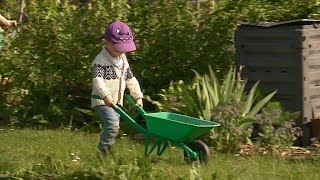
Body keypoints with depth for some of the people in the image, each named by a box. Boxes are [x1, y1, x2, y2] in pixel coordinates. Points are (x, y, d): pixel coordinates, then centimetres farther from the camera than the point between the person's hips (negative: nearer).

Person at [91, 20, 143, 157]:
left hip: (117, 102, 8)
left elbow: (131, 79, 20)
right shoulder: (100, 61, -14)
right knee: (113, 124, -25)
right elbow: (97, 79, -29)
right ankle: (102, 152, -17)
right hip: (102, 102, -8)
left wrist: (138, 96, 11)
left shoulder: (123, 59, 13)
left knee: (111, 128, 10)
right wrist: (105, 95, -43)